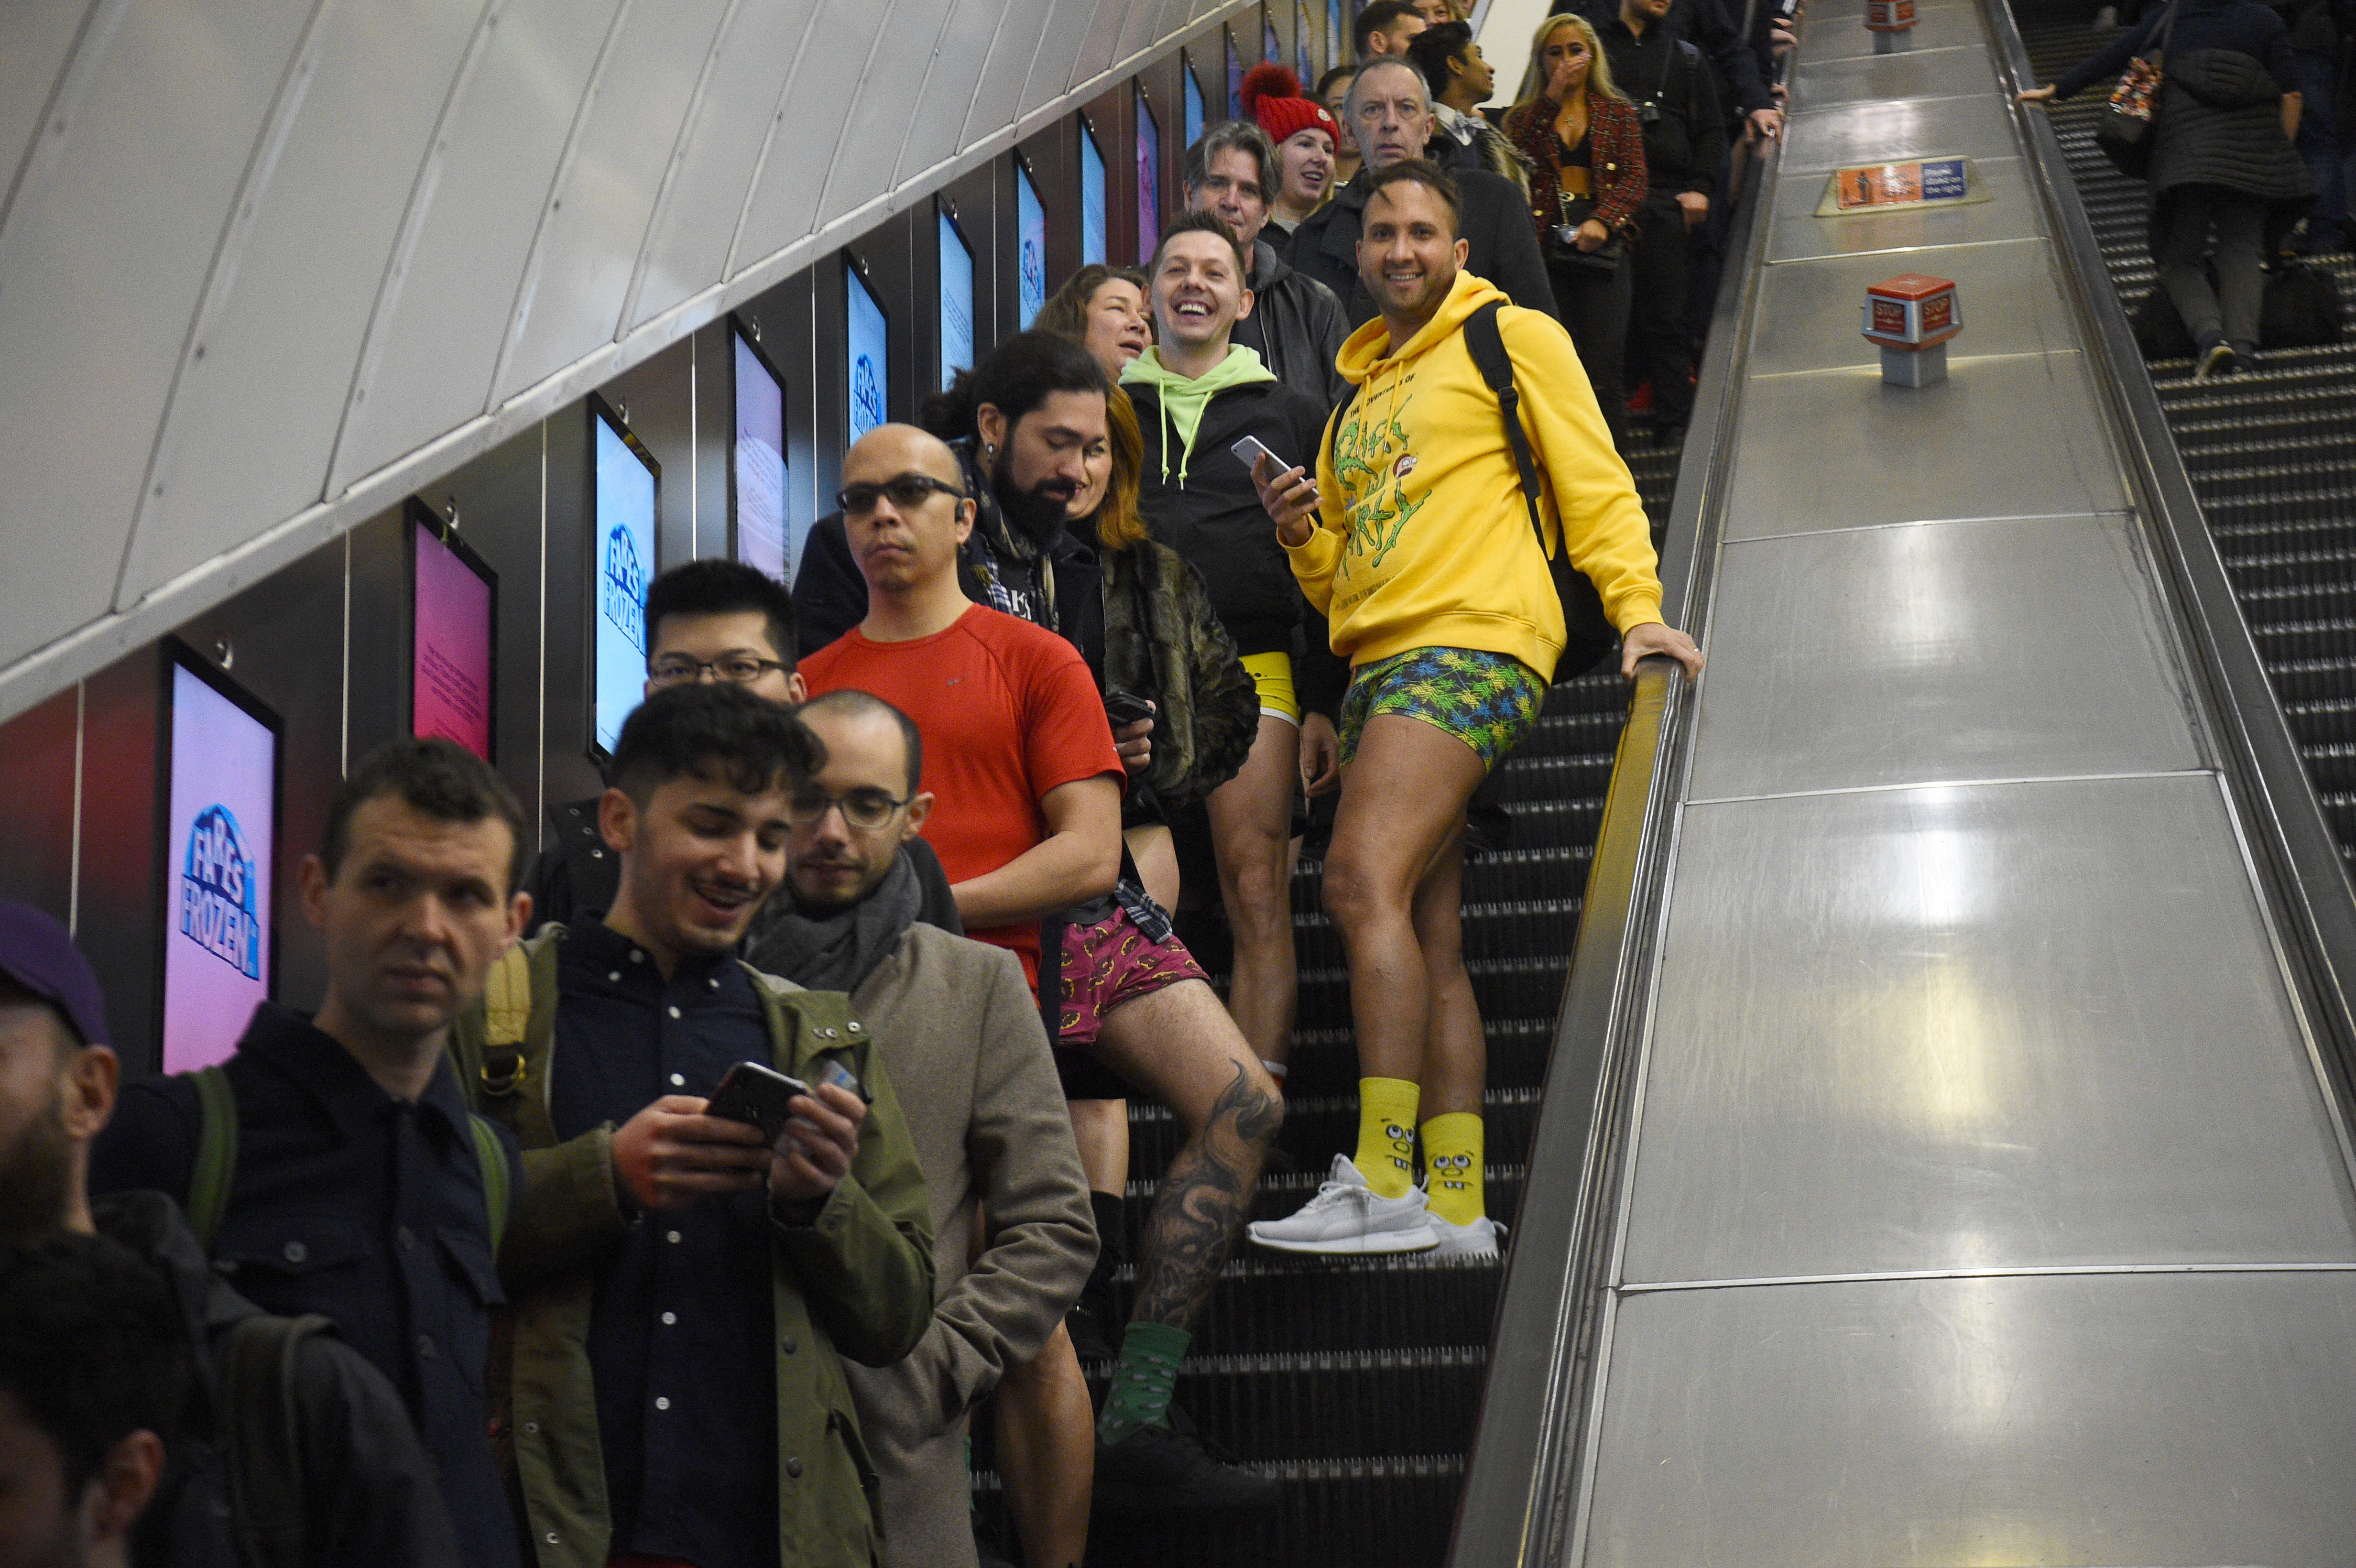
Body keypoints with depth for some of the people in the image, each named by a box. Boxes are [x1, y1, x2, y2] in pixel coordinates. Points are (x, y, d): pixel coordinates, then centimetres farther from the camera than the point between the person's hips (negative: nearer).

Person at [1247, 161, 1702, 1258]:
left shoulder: (1512, 338, 7)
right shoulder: (1359, 386, 27)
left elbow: (1592, 481, 0)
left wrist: (1637, 607, -12)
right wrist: (1303, 534, 8)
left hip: (1472, 644, -8)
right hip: (1379, 664, 8)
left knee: (1364, 883, -22)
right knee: (1426, 941, 2)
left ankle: (1384, 1183, -25)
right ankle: (1457, 1207, 2)